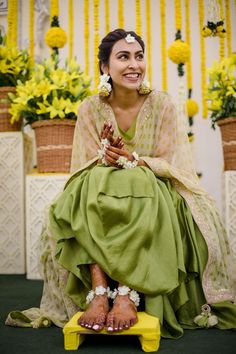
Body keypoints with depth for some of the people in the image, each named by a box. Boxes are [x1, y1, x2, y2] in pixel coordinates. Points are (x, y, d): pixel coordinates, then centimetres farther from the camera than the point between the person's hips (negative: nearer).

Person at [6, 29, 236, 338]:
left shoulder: (163, 105, -3)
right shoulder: (91, 109, -1)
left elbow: (173, 164, -6)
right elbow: (85, 166, -1)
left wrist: (134, 160, -24)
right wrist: (105, 156, -24)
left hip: (152, 193, -1)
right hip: (100, 193, 1)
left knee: (135, 182, -35)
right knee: (94, 182, -32)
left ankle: (128, 293, -37)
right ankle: (98, 290, -37)